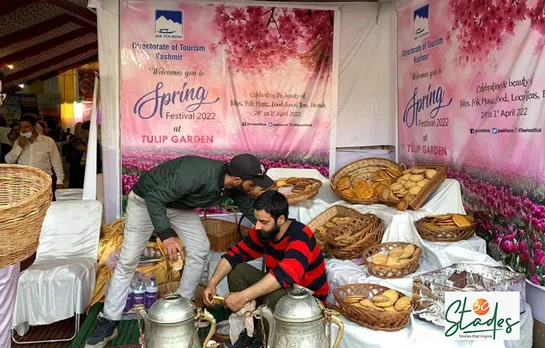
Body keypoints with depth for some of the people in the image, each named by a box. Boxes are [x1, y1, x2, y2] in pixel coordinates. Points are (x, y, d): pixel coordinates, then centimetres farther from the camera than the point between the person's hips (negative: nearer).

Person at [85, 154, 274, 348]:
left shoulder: (235, 187, -18)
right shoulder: (196, 174, -41)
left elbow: (251, 212, -1)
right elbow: (154, 197, -37)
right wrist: (166, 235, -46)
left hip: (179, 203, 6)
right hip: (146, 199, -6)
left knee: (200, 249, -4)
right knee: (128, 261, -4)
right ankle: (109, 322, 7)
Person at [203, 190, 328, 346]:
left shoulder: (300, 237, -30)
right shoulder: (263, 232, -8)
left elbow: (285, 275, -43)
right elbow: (235, 254, -5)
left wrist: (243, 297, -46)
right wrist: (212, 283, -19)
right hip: (278, 287, 7)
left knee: (274, 297, -37)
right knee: (237, 270, -8)